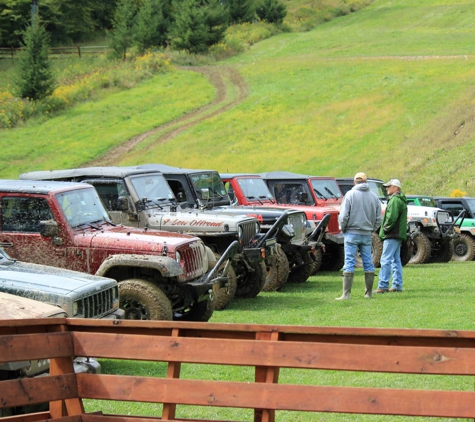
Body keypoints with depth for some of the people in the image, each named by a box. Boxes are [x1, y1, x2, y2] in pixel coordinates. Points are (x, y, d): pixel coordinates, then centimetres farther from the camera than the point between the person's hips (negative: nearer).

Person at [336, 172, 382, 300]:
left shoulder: (350, 194, -6)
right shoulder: (374, 196, 6)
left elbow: (343, 216, -10)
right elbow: (378, 218, 8)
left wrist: (343, 229, 5)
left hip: (352, 233, -4)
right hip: (367, 235, 4)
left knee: (349, 263, -4)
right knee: (368, 263, 10)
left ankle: (346, 294, -8)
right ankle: (368, 293, 13)